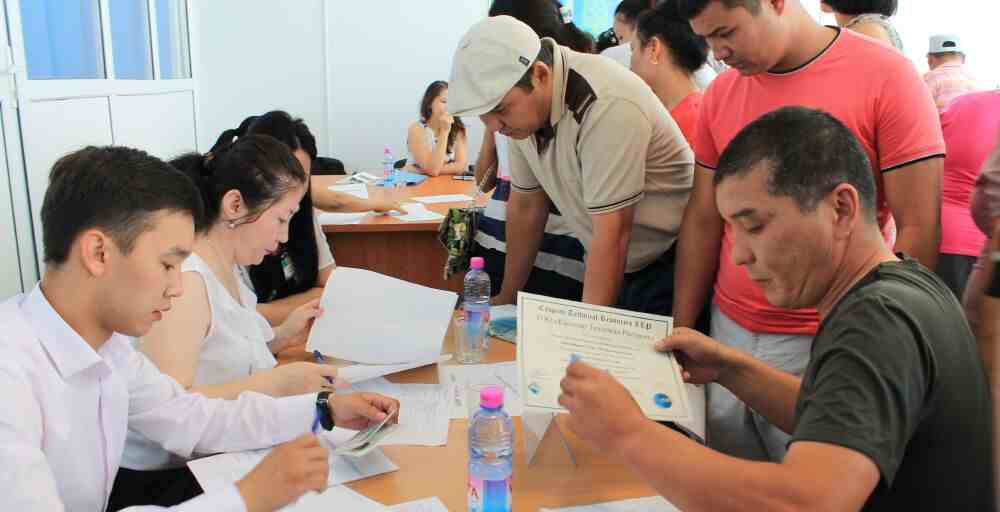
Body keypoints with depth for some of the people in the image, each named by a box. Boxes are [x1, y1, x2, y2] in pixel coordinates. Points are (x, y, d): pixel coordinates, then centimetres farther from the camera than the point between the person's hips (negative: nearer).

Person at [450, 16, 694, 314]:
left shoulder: (606, 107, -29)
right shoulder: (521, 106, -6)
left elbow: (612, 233, -29)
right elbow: (526, 205, 3)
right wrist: (506, 298, 9)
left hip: (668, 267, -6)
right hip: (612, 264, 6)